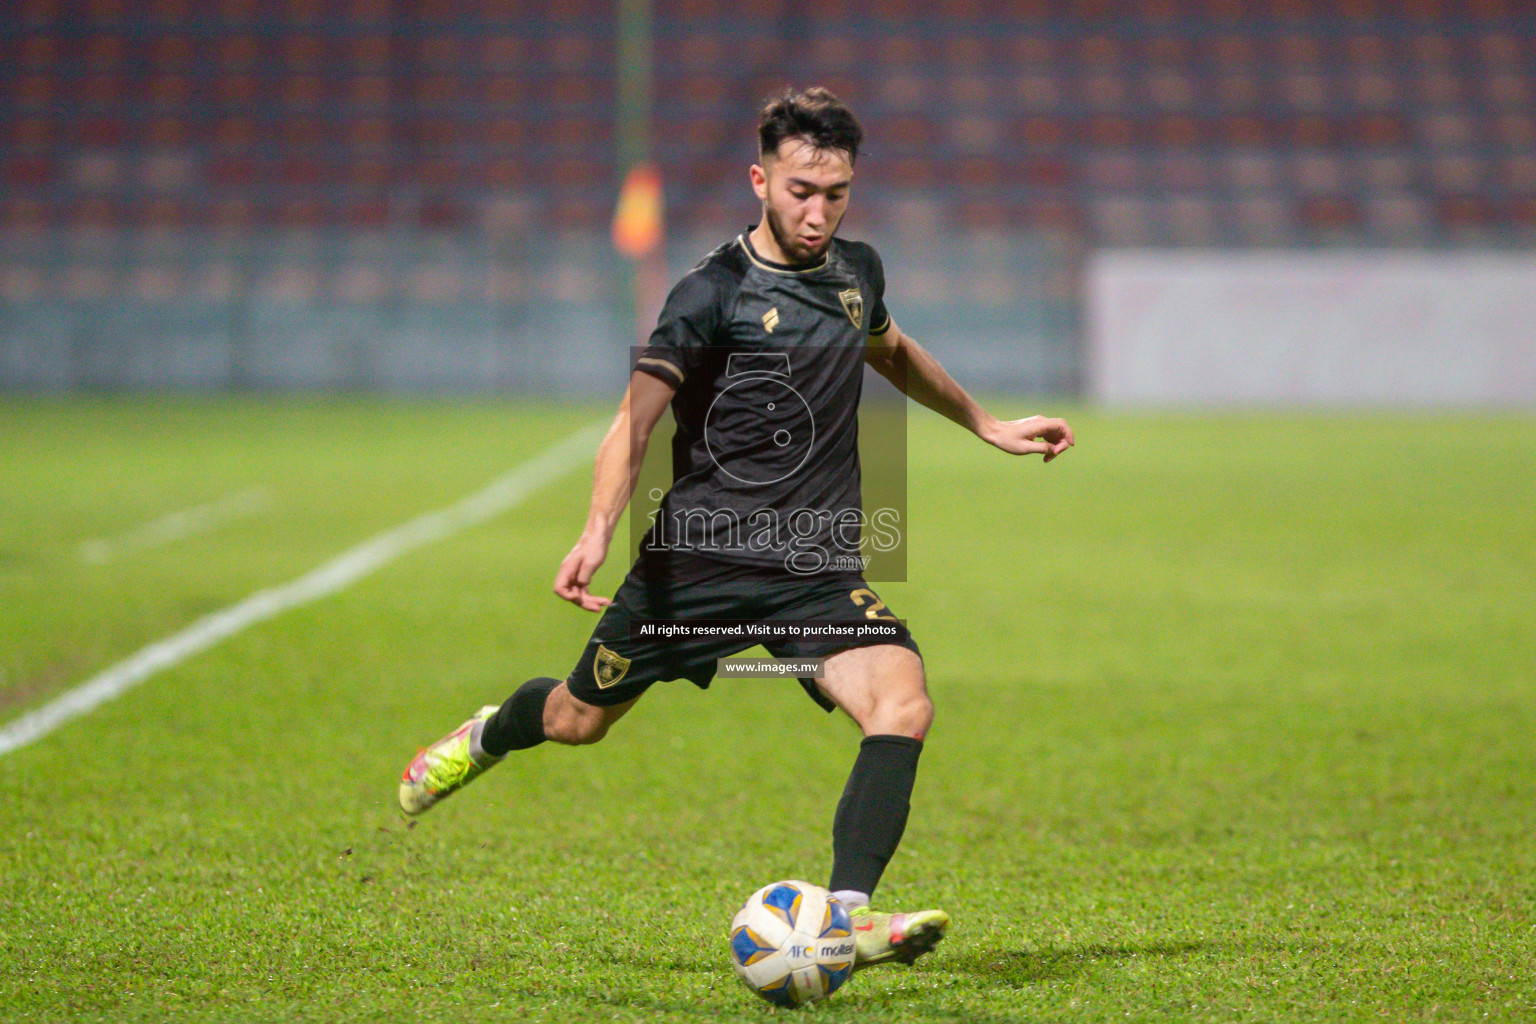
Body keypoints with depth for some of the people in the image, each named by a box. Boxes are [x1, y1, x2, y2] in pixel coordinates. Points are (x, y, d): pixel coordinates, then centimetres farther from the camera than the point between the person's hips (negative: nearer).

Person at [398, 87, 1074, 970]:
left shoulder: (858, 271, 8)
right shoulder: (715, 292, -10)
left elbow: (893, 352, 32)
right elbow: (637, 418, -16)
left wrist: (988, 425, 36)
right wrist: (598, 533, -30)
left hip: (818, 571, 4)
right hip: (697, 558, -3)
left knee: (904, 704, -23)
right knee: (575, 721, 13)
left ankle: (847, 916, -29)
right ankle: (489, 737, 49)